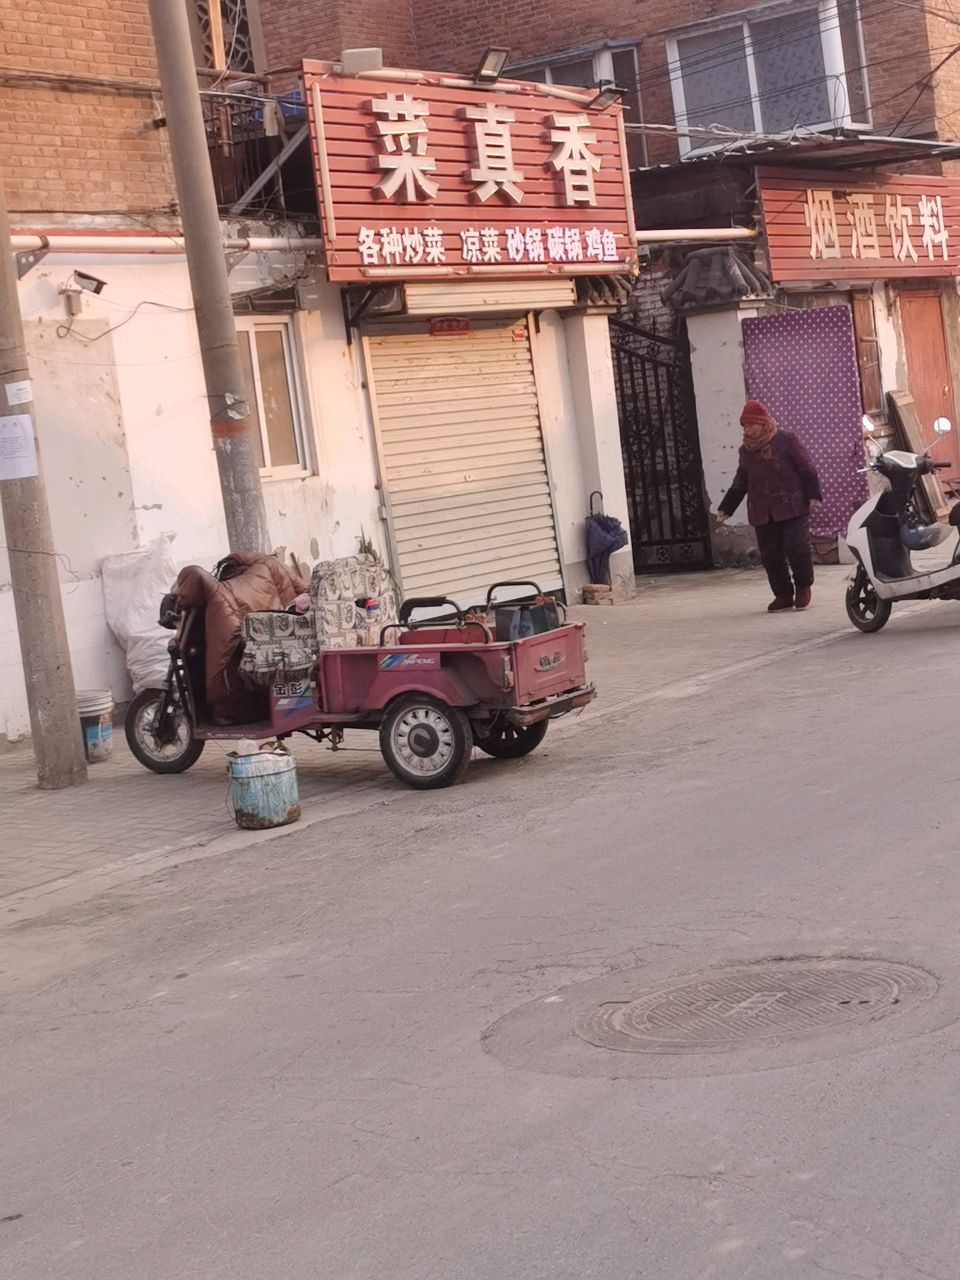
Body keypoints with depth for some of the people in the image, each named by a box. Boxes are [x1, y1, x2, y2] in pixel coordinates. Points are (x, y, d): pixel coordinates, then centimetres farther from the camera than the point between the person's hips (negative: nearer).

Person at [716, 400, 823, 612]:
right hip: (762, 513, 5)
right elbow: (740, 483, 20)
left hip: (792, 508, -5)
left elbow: (807, 467, -3)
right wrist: (725, 509, 17)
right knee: (770, 555, 1)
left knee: (797, 548, -9)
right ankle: (783, 594, 12)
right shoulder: (746, 450, 13)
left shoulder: (786, 440, -3)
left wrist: (813, 494, -12)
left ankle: (804, 586, 13)